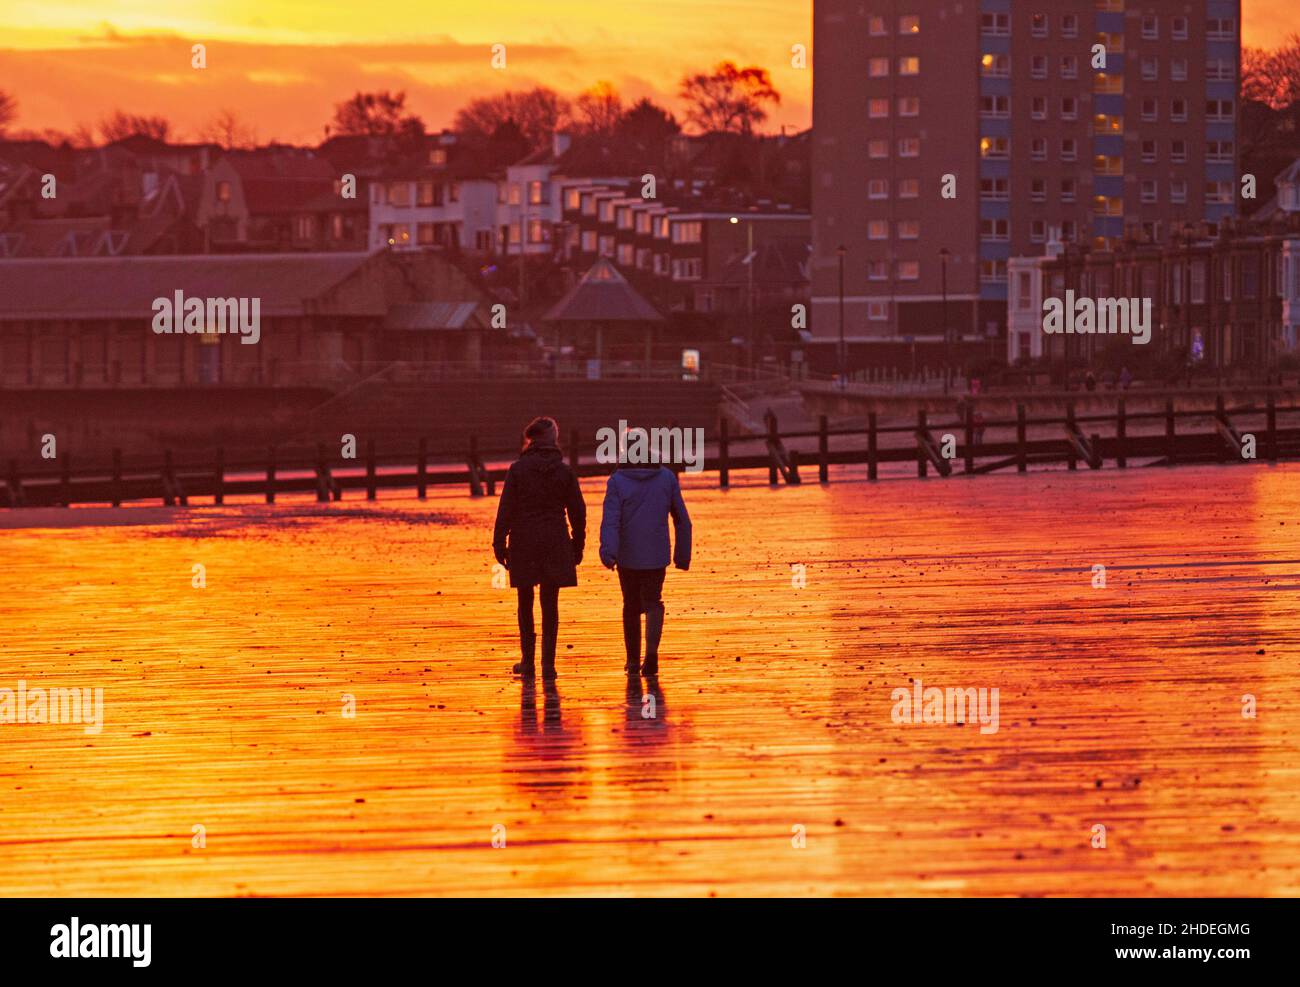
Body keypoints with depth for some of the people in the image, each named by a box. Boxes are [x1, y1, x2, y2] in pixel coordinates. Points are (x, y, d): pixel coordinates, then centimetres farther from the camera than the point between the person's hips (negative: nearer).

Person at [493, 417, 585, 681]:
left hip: (523, 540, -1)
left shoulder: (518, 469, -6)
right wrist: (578, 546, 13)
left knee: (525, 603, 12)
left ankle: (528, 662, 12)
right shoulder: (564, 471, 0)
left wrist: (499, 543, -1)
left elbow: (506, 510, -7)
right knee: (550, 605, 5)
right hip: (555, 542, 1)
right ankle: (548, 664, 0)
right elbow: (578, 512, 4)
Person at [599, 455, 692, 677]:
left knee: (631, 606, 15)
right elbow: (682, 520, 7)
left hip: (628, 557, -1)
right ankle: (652, 650, -16)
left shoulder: (617, 481, -5)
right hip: (657, 557, 1)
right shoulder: (667, 478, 2)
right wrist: (683, 555, 16)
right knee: (653, 603, 9)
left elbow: (610, 520, -17)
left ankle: (633, 661, 22)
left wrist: (608, 552, -26)